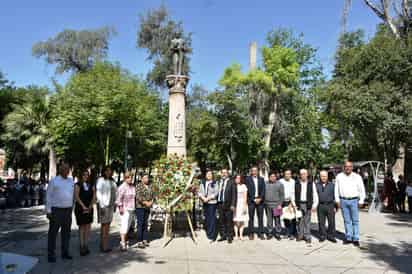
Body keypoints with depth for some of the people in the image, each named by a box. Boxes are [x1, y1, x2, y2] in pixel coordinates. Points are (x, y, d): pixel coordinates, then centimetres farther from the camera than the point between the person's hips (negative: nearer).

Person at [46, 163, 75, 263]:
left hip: (68, 210, 5)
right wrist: (48, 211, -9)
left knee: (66, 232, 11)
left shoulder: (71, 181, 10)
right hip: (56, 210, -5)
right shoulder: (54, 181, -4)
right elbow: (49, 196, -5)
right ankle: (51, 254, 11)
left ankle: (65, 253, 21)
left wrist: (72, 208, 11)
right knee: (53, 232, 2)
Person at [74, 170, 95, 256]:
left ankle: (86, 246, 9)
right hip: (80, 208, -4)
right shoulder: (77, 185, -1)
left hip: (89, 208, 4)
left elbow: (94, 197, 7)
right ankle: (82, 246, -1)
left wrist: (90, 206, -4)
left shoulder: (91, 185, 11)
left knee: (88, 227, 4)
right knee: (82, 226, -3)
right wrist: (83, 206, -12)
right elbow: (76, 197, -9)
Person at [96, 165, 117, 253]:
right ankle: (104, 247, 3)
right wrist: (101, 206, -17)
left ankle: (105, 245, 18)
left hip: (111, 205, 7)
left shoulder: (112, 181, 12)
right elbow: (98, 193, -13)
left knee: (108, 225, 10)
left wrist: (114, 204, 13)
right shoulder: (100, 180, -9)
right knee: (104, 225, -4)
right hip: (103, 205, -7)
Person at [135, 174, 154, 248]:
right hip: (140, 207, -7)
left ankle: (145, 240, 14)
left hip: (147, 208, 7)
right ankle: (139, 242, -5)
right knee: (140, 224, -7)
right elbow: (138, 197, -18)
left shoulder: (149, 187, 13)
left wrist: (151, 202, -7)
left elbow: (152, 196, 13)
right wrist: (146, 203, -20)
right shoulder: (139, 186, -9)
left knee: (145, 224, 8)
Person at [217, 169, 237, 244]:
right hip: (220, 204, 4)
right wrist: (217, 203, 5)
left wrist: (233, 205, -12)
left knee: (229, 221, 0)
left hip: (228, 205, -4)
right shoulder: (219, 182, 12)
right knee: (221, 221, 9)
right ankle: (223, 236, 20)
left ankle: (230, 237, 9)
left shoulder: (231, 183, -2)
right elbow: (218, 193, 12)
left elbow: (234, 194, -5)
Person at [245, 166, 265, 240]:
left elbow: (263, 190, 6)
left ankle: (261, 233, 8)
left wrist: (260, 198, -7)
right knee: (251, 217, -1)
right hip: (251, 200, -2)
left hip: (260, 200, 3)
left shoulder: (261, 179, 12)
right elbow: (248, 190, -4)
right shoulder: (248, 179, 2)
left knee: (260, 217, 3)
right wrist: (254, 199, -9)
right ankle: (251, 234, 6)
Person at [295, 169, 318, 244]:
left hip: (308, 204, -1)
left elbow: (315, 195, 3)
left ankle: (307, 236, 9)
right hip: (299, 204, 1)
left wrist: (315, 205, -4)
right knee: (300, 221, 5)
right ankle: (300, 235, 17)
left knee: (307, 221, 2)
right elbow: (293, 195, 6)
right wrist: (294, 204, -2)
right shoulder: (296, 184, 4)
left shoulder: (311, 184, 2)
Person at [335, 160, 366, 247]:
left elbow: (362, 190, 3)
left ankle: (356, 239, 6)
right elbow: (336, 189, 10)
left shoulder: (357, 177, 1)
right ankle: (348, 238, 14)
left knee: (355, 220, 1)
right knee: (347, 220, 7)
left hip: (354, 200, -2)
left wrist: (361, 201, -2)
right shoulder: (339, 176, 5)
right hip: (343, 200, 2)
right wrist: (337, 200, 5)